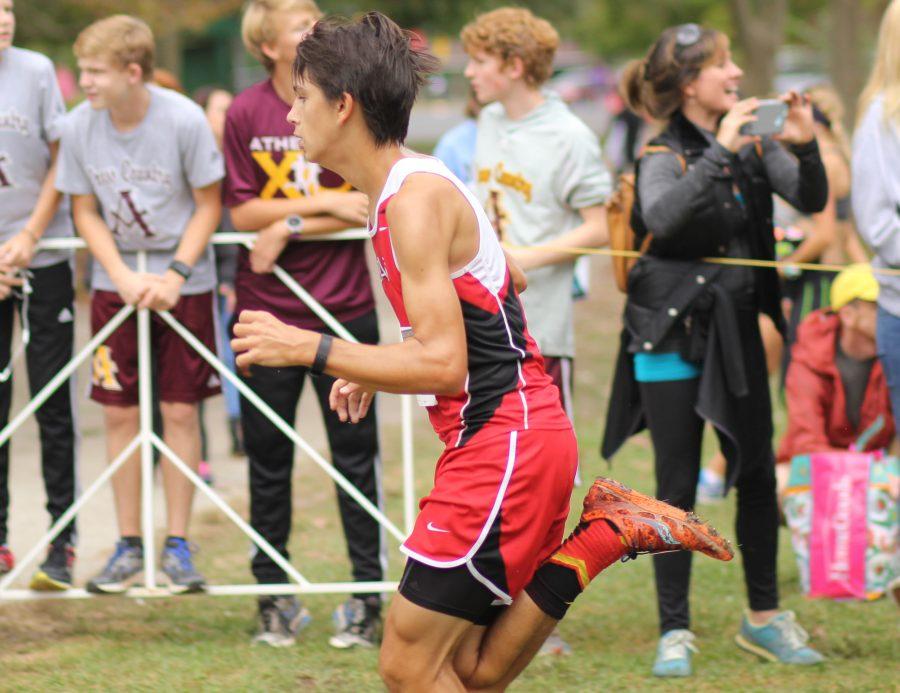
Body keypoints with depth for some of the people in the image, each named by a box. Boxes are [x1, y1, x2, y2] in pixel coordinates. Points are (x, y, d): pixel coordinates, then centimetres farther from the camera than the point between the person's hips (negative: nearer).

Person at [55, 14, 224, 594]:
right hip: (116, 281, 2)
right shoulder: (79, 127, -9)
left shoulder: (184, 121, -17)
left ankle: (178, 546, 7)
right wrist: (124, 277, -11)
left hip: (182, 283, -2)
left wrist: (175, 274, -16)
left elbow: (209, 204, -7)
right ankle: (129, 546, 12)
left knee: (180, 411, 0)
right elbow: (86, 212, 1)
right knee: (120, 413, 3)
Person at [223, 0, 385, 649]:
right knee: (268, 459, 8)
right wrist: (324, 203, -11)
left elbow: (368, 207, -7)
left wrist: (290, 226, -13)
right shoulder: (246, 113, -2)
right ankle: (274, 594, 20)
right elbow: (241, 212, -3)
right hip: (266, 310, 1)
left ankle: (368, 593, 11)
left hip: (344, 309, -1)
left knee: (355, 454, 2)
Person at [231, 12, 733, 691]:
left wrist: (311, 349, -19)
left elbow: (443, 365, -22)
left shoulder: (415, 200, -16)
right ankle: (606, 534, 3)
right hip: (508, 438, 10)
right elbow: (508, 281, 30)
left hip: (505, 446, -10)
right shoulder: (418, 184, 15)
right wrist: (377, 370, 24)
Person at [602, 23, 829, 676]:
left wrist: (805, 147, -20)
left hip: (737, 328, 5)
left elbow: (811, 200, -1)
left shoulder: (752, 142, 4)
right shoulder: (665, 154, -12)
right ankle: (675, 632, 4)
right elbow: (659, 215, -32)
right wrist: (720, 152, -35)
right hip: (672, 334, -5)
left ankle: (764, 616, 23)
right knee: (677, 487, -2)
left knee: (757, 474, 10)